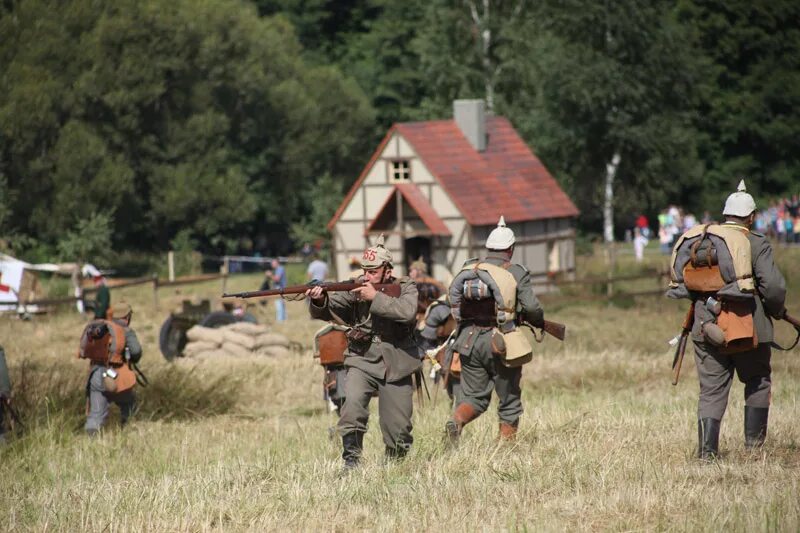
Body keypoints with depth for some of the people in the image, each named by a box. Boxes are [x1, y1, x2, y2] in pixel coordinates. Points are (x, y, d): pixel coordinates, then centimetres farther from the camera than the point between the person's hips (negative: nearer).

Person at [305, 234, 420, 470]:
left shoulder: (405, 288, -3)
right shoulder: (356, 289, 0)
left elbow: (407, 311, -24)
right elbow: (327, 310, -10)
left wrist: (375, 298, -25)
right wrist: (319, 301, -32)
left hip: (395, 367, 0)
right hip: (362, 362, 0)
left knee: (398, 431, 3)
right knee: (353, 402, -28)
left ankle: (394, 461, 32)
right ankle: (351, 460, -19)